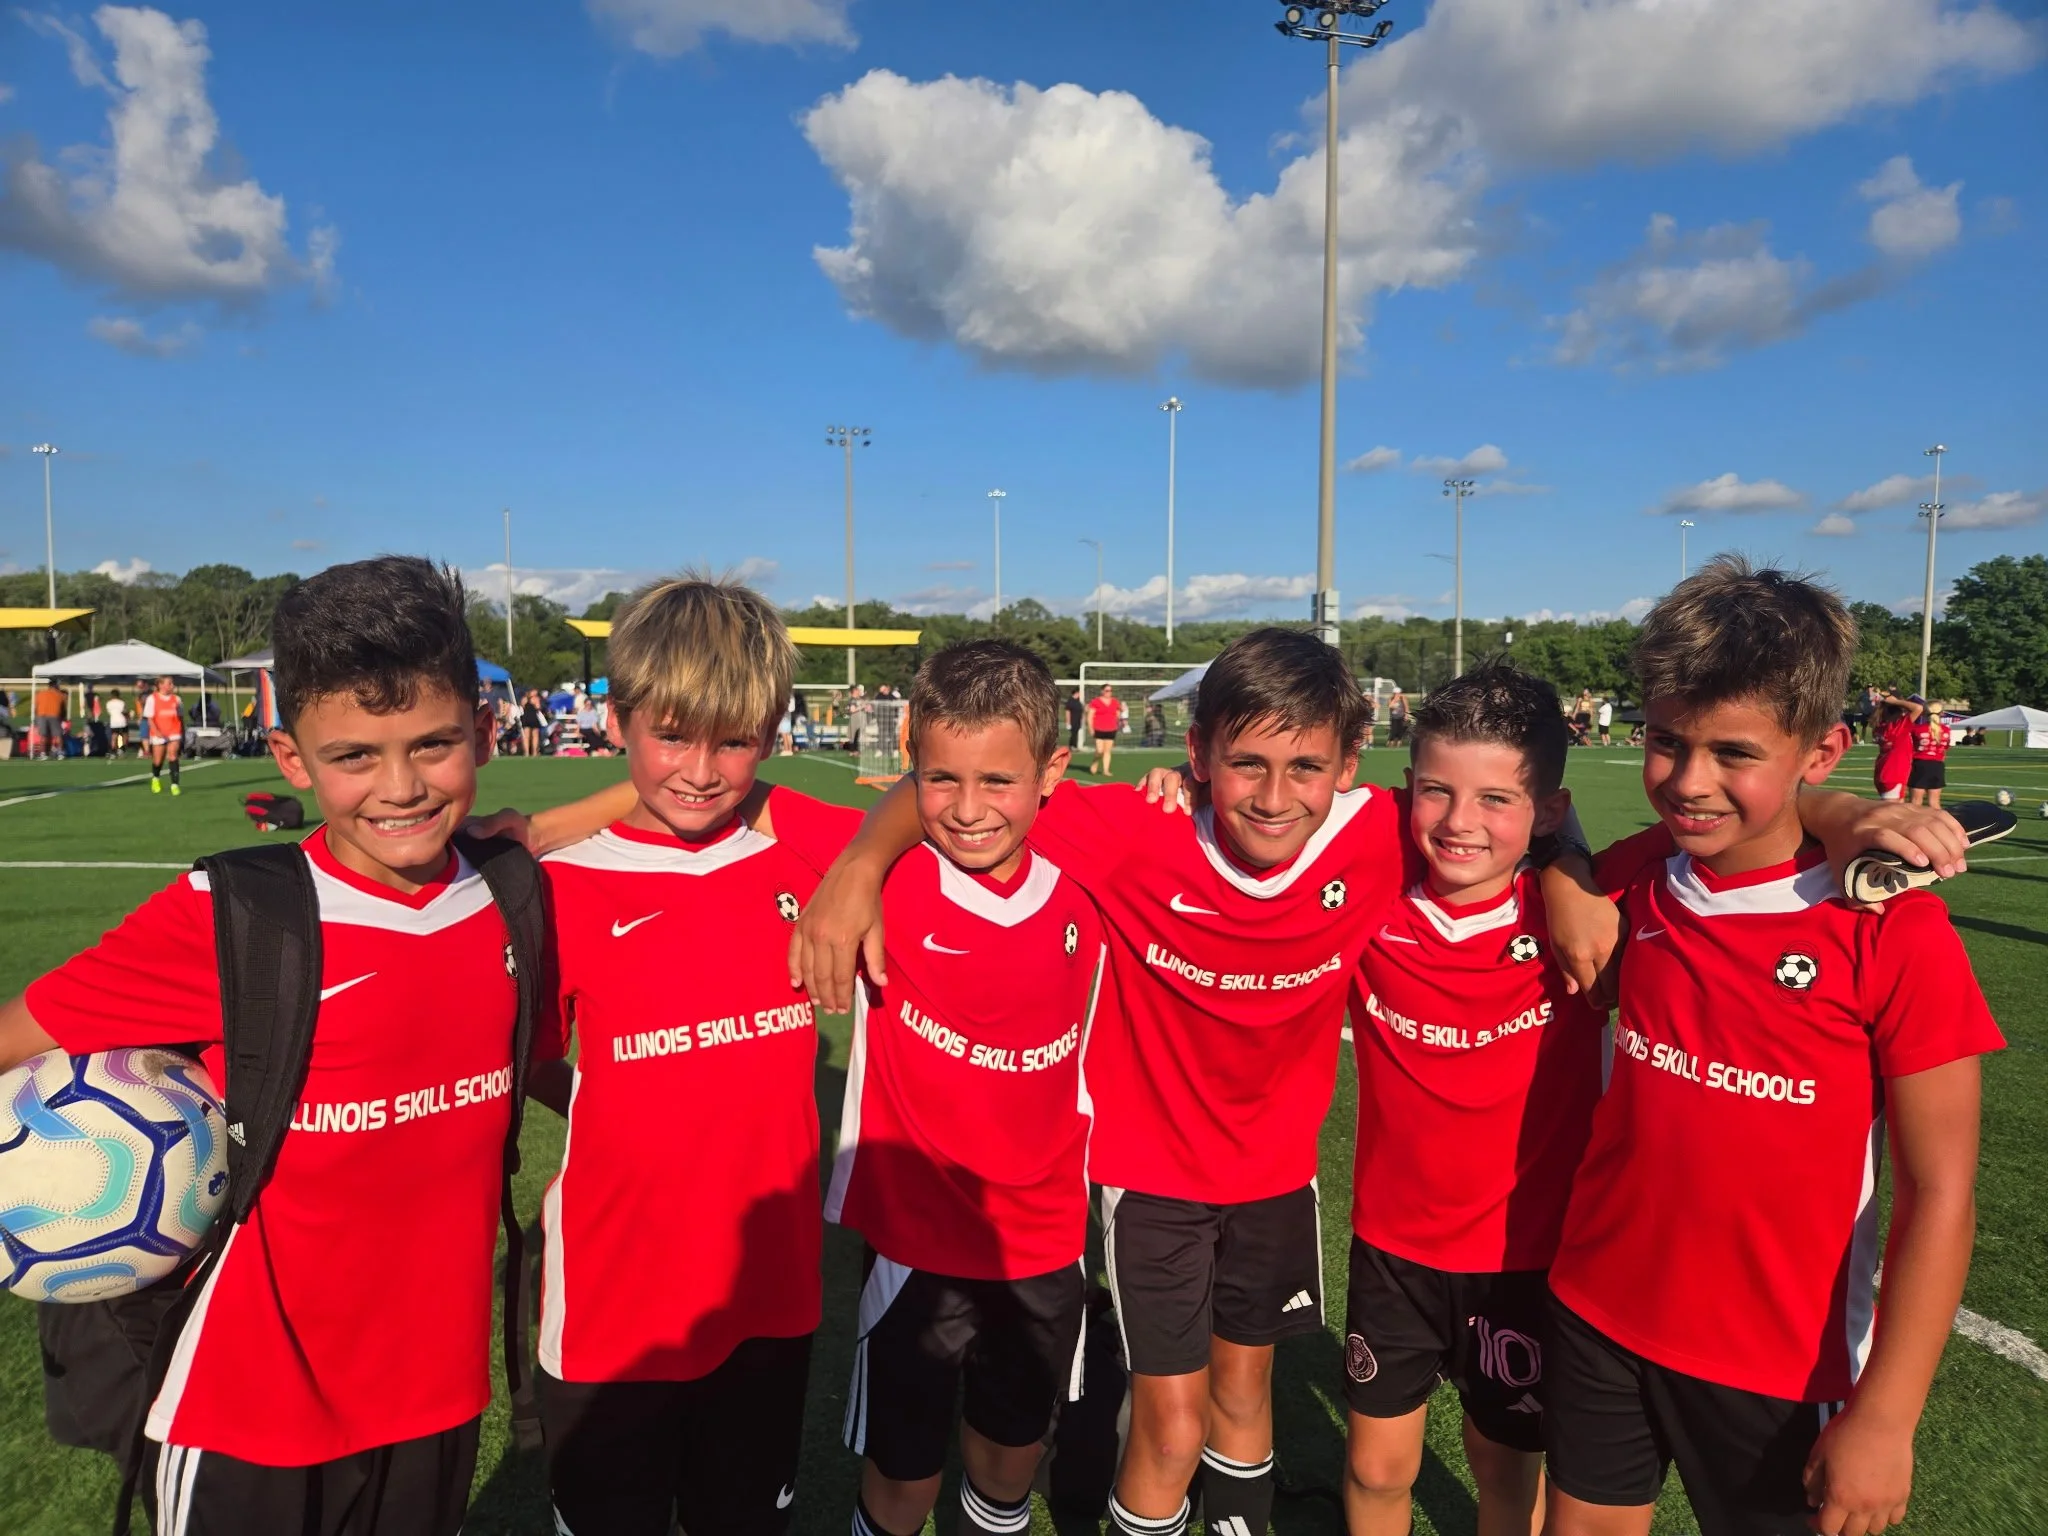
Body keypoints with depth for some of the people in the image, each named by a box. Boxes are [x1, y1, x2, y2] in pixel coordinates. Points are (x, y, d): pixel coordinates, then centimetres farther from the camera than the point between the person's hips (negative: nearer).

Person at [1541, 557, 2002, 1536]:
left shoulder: (1891, 930, -17)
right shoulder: (1632, 891, -6)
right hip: (1596, 1319, 4)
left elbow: (1939, 1191, -13)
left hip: (1778, 1370, -3)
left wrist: (1885, 1416, -13)